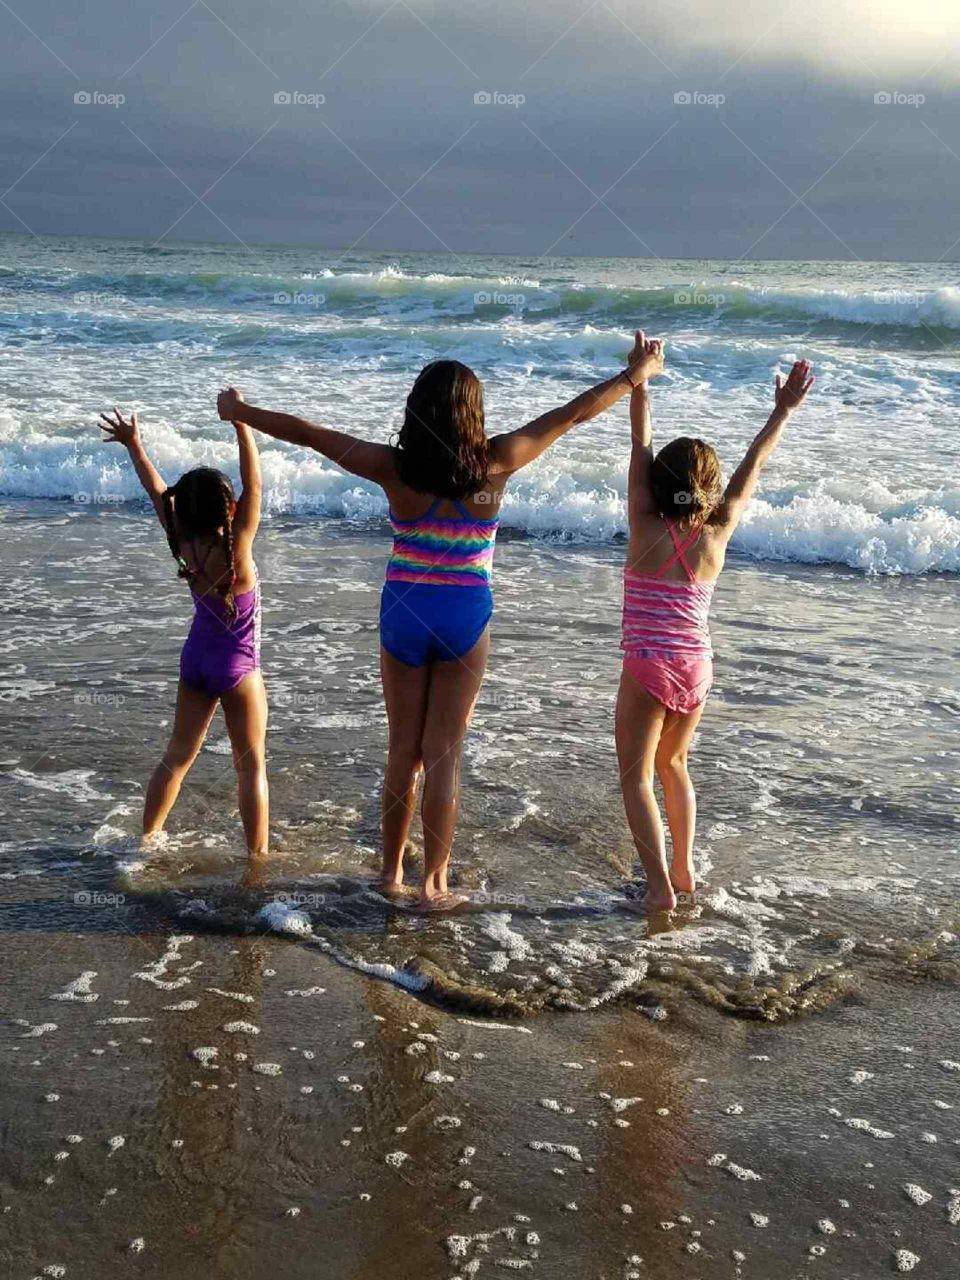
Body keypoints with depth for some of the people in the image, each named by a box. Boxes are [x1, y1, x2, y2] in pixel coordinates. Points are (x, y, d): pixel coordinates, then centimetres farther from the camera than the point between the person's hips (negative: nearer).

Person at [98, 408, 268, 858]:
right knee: (251, 766, 4)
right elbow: (253, 484, -23)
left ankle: (147, 837, 28)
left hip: (195, 658, 6)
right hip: (238, 667, -6)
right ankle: (258, 857, 6)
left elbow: (157, 491, 3)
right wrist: (241, 422, -22)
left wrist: (133, 444, 15)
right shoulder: (235, 547, -23)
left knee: (178, 755, 19)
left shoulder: (183, 543, -9)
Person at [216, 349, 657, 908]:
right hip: (465, 617, -1)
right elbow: (573, 413, 0)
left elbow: (308, 433, -2)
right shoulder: (494, 464, -9)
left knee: (404, 750, 14)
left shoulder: (395, 469, -9)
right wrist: (635, 375, 11)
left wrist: (239, 411, 12)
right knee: (444, 755, 6)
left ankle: (392, 870, 25)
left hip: (404, 612, 1)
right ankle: (434, 884, 11)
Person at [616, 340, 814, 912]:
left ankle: (660, 885, -7)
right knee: (673, 764, 24)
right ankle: (684, 870, 26)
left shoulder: (647, 530, -9)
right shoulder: (717, 535, -2)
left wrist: (640, 381, -7)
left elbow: (640, 447, -9)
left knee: (636, 775, 4)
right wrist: (784, 412, 17)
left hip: (649, 668, -4)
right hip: (698, 667, 5)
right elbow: (752, 469, 8)